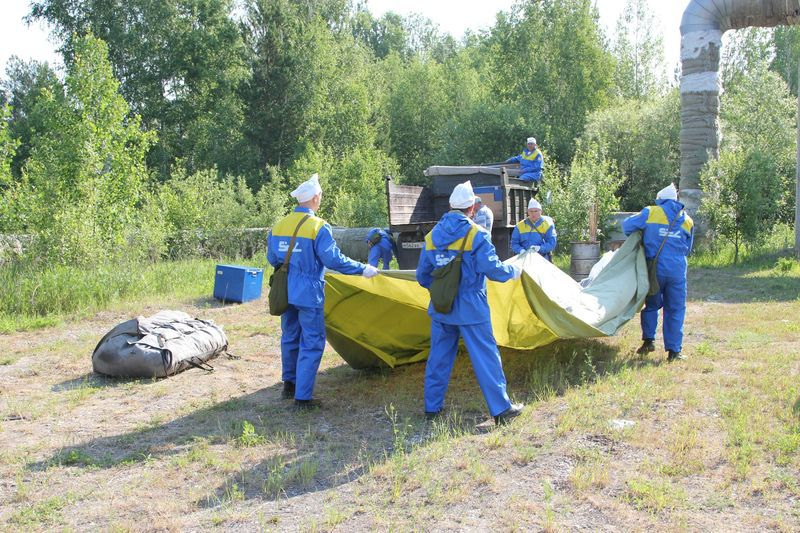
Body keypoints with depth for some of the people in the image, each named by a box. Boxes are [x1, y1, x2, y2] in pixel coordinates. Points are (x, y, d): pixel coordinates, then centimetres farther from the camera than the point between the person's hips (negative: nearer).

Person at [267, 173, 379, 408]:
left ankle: (289, 384, 35)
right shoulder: (318, 227, -15)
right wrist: (363, 269, -6)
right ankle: (302, 396, 3)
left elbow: (272, 259, 14)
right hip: (308, 294, -7)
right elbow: (334, 260, -17)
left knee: (290, 338, 21)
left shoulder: (279, 226, 4)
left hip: (286, 292, 7)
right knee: (311, 344, 2)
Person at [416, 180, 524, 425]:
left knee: (438, 357, 14)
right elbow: (493, 269, -14)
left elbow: (422, 276, 9)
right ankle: (501, 409, 7)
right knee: (486, 357, 2)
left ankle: (432, 407, 21)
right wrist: (513, 271, 6)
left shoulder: (432, 235, 4)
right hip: (470, 309, -5)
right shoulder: (476, 235, -13)